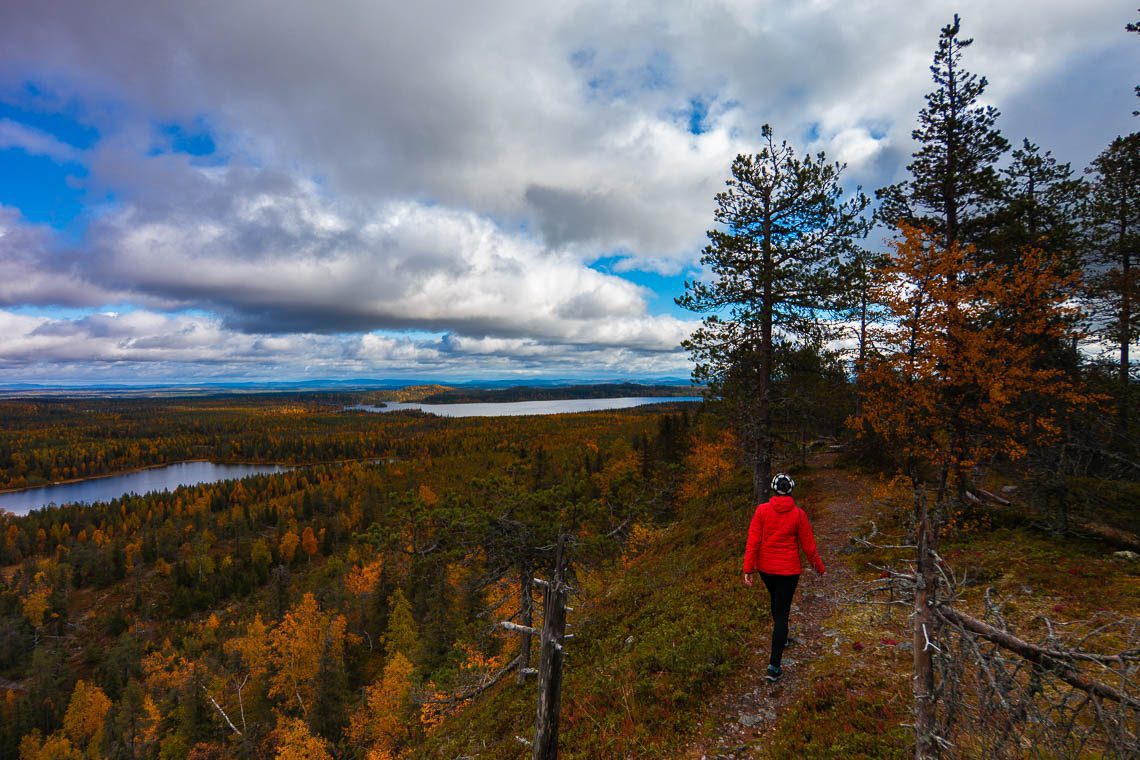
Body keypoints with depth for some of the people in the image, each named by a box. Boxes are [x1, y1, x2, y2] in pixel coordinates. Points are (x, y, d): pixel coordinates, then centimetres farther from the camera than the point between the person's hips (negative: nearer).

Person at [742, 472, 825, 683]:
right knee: (782, 613, 1)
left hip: (765, 568, 2)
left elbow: (753, 541, -11)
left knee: (776, 599, 29)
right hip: (788, 570, -2)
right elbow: (808, 545, -4)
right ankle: (774, 665, -4)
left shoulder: (762, 510, -9)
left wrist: (748, 568, -7)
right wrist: (819, 568, 12)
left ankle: (781, 637, 50)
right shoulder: (798, 514, -11)